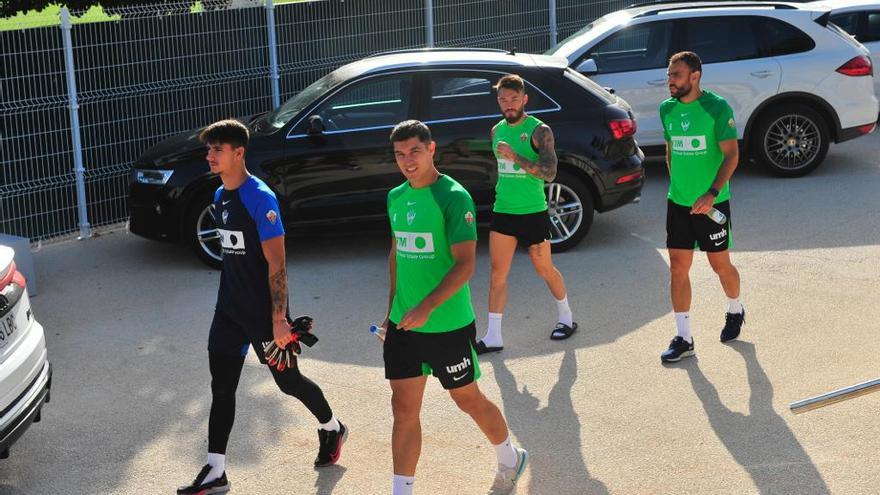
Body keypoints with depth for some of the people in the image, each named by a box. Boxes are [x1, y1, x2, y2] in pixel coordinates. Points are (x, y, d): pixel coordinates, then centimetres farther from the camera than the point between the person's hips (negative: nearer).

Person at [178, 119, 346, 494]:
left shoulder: (260, 199, -19)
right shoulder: (220, 197, 6)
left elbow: (276, 264, -20)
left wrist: (279, 319, -22)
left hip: (263, 312, -7)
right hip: (229, 309, 7)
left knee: (288, 381, 9)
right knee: (221, 387, 4)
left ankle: (331, 429, 36)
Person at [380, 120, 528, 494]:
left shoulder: (453, 197, -16)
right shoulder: (396, 197, 6)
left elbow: (465, 264, -20)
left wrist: (426, 307, -29)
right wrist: (392, 308, 15)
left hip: (448, 325, -5)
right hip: (403, 324, 5)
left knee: (467, 399, 12)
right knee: (404, 408, 5)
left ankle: (509, 460, 37)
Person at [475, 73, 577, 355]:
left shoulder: (539, 131, -11)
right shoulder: (497, 130, 8)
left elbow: (550, 173, -23)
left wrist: (515, 157, -30)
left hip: (533, 213, -5)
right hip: (502, 213, 5)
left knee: (544, 270, 10)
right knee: (497, 273, 0)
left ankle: (566, 318, 32)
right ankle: (493, 336, 3)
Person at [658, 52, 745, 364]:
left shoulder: (717, 108, -14)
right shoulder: (667, 109, 3)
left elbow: (731, 154, -15)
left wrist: (712, 193, -24)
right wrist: (675, 185, 14)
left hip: (712, 203, -5)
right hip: (678, 202, 5)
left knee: (720, 264, 10)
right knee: (678, 267, 2)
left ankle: (735, 311, 39)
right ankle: (683, 339, 8)